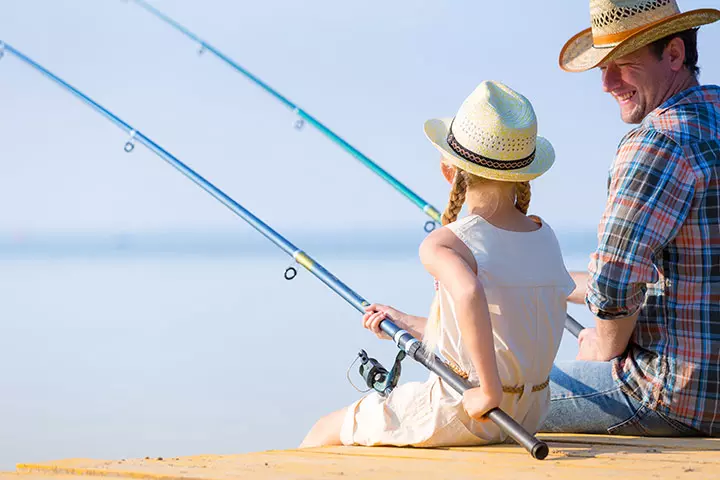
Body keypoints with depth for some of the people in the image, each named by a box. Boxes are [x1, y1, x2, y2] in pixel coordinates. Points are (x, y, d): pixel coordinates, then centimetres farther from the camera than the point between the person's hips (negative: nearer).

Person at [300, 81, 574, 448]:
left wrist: (489, 392, -32)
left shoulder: (442, 245, -17)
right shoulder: (546, 237, 3)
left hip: (462, 416, -7)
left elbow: (469, 294, -41)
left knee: (322, 435, 13)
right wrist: (408, 324, 23)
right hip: (529, 414, 7)